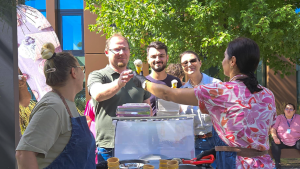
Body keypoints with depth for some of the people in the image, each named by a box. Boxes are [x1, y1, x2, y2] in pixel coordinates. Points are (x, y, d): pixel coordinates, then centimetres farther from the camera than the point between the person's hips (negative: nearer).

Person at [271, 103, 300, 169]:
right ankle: (277, 162, -23)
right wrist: (275, 137, -16)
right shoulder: (279, 118, 10)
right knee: (274, 144, -31)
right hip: (282, 142, 0)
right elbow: (273, 128, 2)